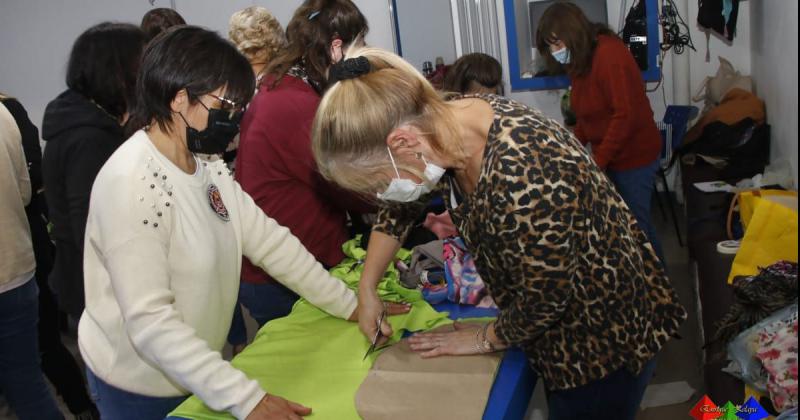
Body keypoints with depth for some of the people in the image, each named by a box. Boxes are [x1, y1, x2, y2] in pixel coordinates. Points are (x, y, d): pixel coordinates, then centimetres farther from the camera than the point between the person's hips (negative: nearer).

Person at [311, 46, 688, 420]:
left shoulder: (521, 175, -39)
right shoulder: (446, 125, -13)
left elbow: (545, 299, -26)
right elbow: (399, 209, 6)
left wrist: (486, 338, -8)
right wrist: (367, 290, 7)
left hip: (606, 330, -7)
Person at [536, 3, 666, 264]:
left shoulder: (609, 55, -22)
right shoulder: (580, 62, 5)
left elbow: (627, 114, -27)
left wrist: (598, 161, -25)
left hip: (633, 155, -8)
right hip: (607, 156, 8)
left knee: (634, 221, 3)